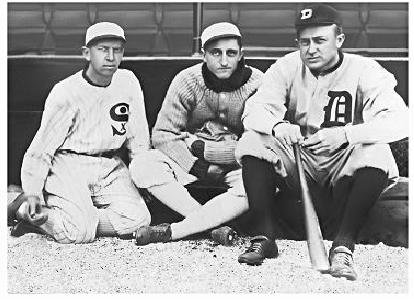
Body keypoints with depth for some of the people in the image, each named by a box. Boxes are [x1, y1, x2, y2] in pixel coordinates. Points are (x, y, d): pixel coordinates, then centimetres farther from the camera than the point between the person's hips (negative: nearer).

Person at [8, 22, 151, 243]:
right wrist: (32, 193, -12)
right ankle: (28, 208, 5)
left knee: (138, 220, -15)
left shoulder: (128, 82, 1)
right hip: (68, 165, -6)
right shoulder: (66, 93, -12)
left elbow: (139, 138, 10)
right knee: (80, 232, -24)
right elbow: (41, 148, -7)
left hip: (110, 167, 6)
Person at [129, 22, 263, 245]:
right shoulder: (187, 81, -6)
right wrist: (196, 166, -20)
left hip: (239, 165, -2)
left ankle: (172, 231, -30)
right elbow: (162, 135, -6)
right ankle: (215, 224, -28)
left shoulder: (257, 84, -11)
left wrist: (203, 149, -17)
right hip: (187, 160, 2)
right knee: (142, 166, -23)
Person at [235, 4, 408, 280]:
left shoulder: (364, 71, -10)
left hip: (344, 169, -2)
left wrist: (344, 134, -39)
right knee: (253, 141, -20)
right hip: (295, 165, 3)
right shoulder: (287, 67, -1)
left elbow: (400, 120, -24)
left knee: (376, 152, -31)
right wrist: (277, 126, -37)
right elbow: (253, 110, -12)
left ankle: (343, 247, -28)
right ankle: (266, 237, -18)